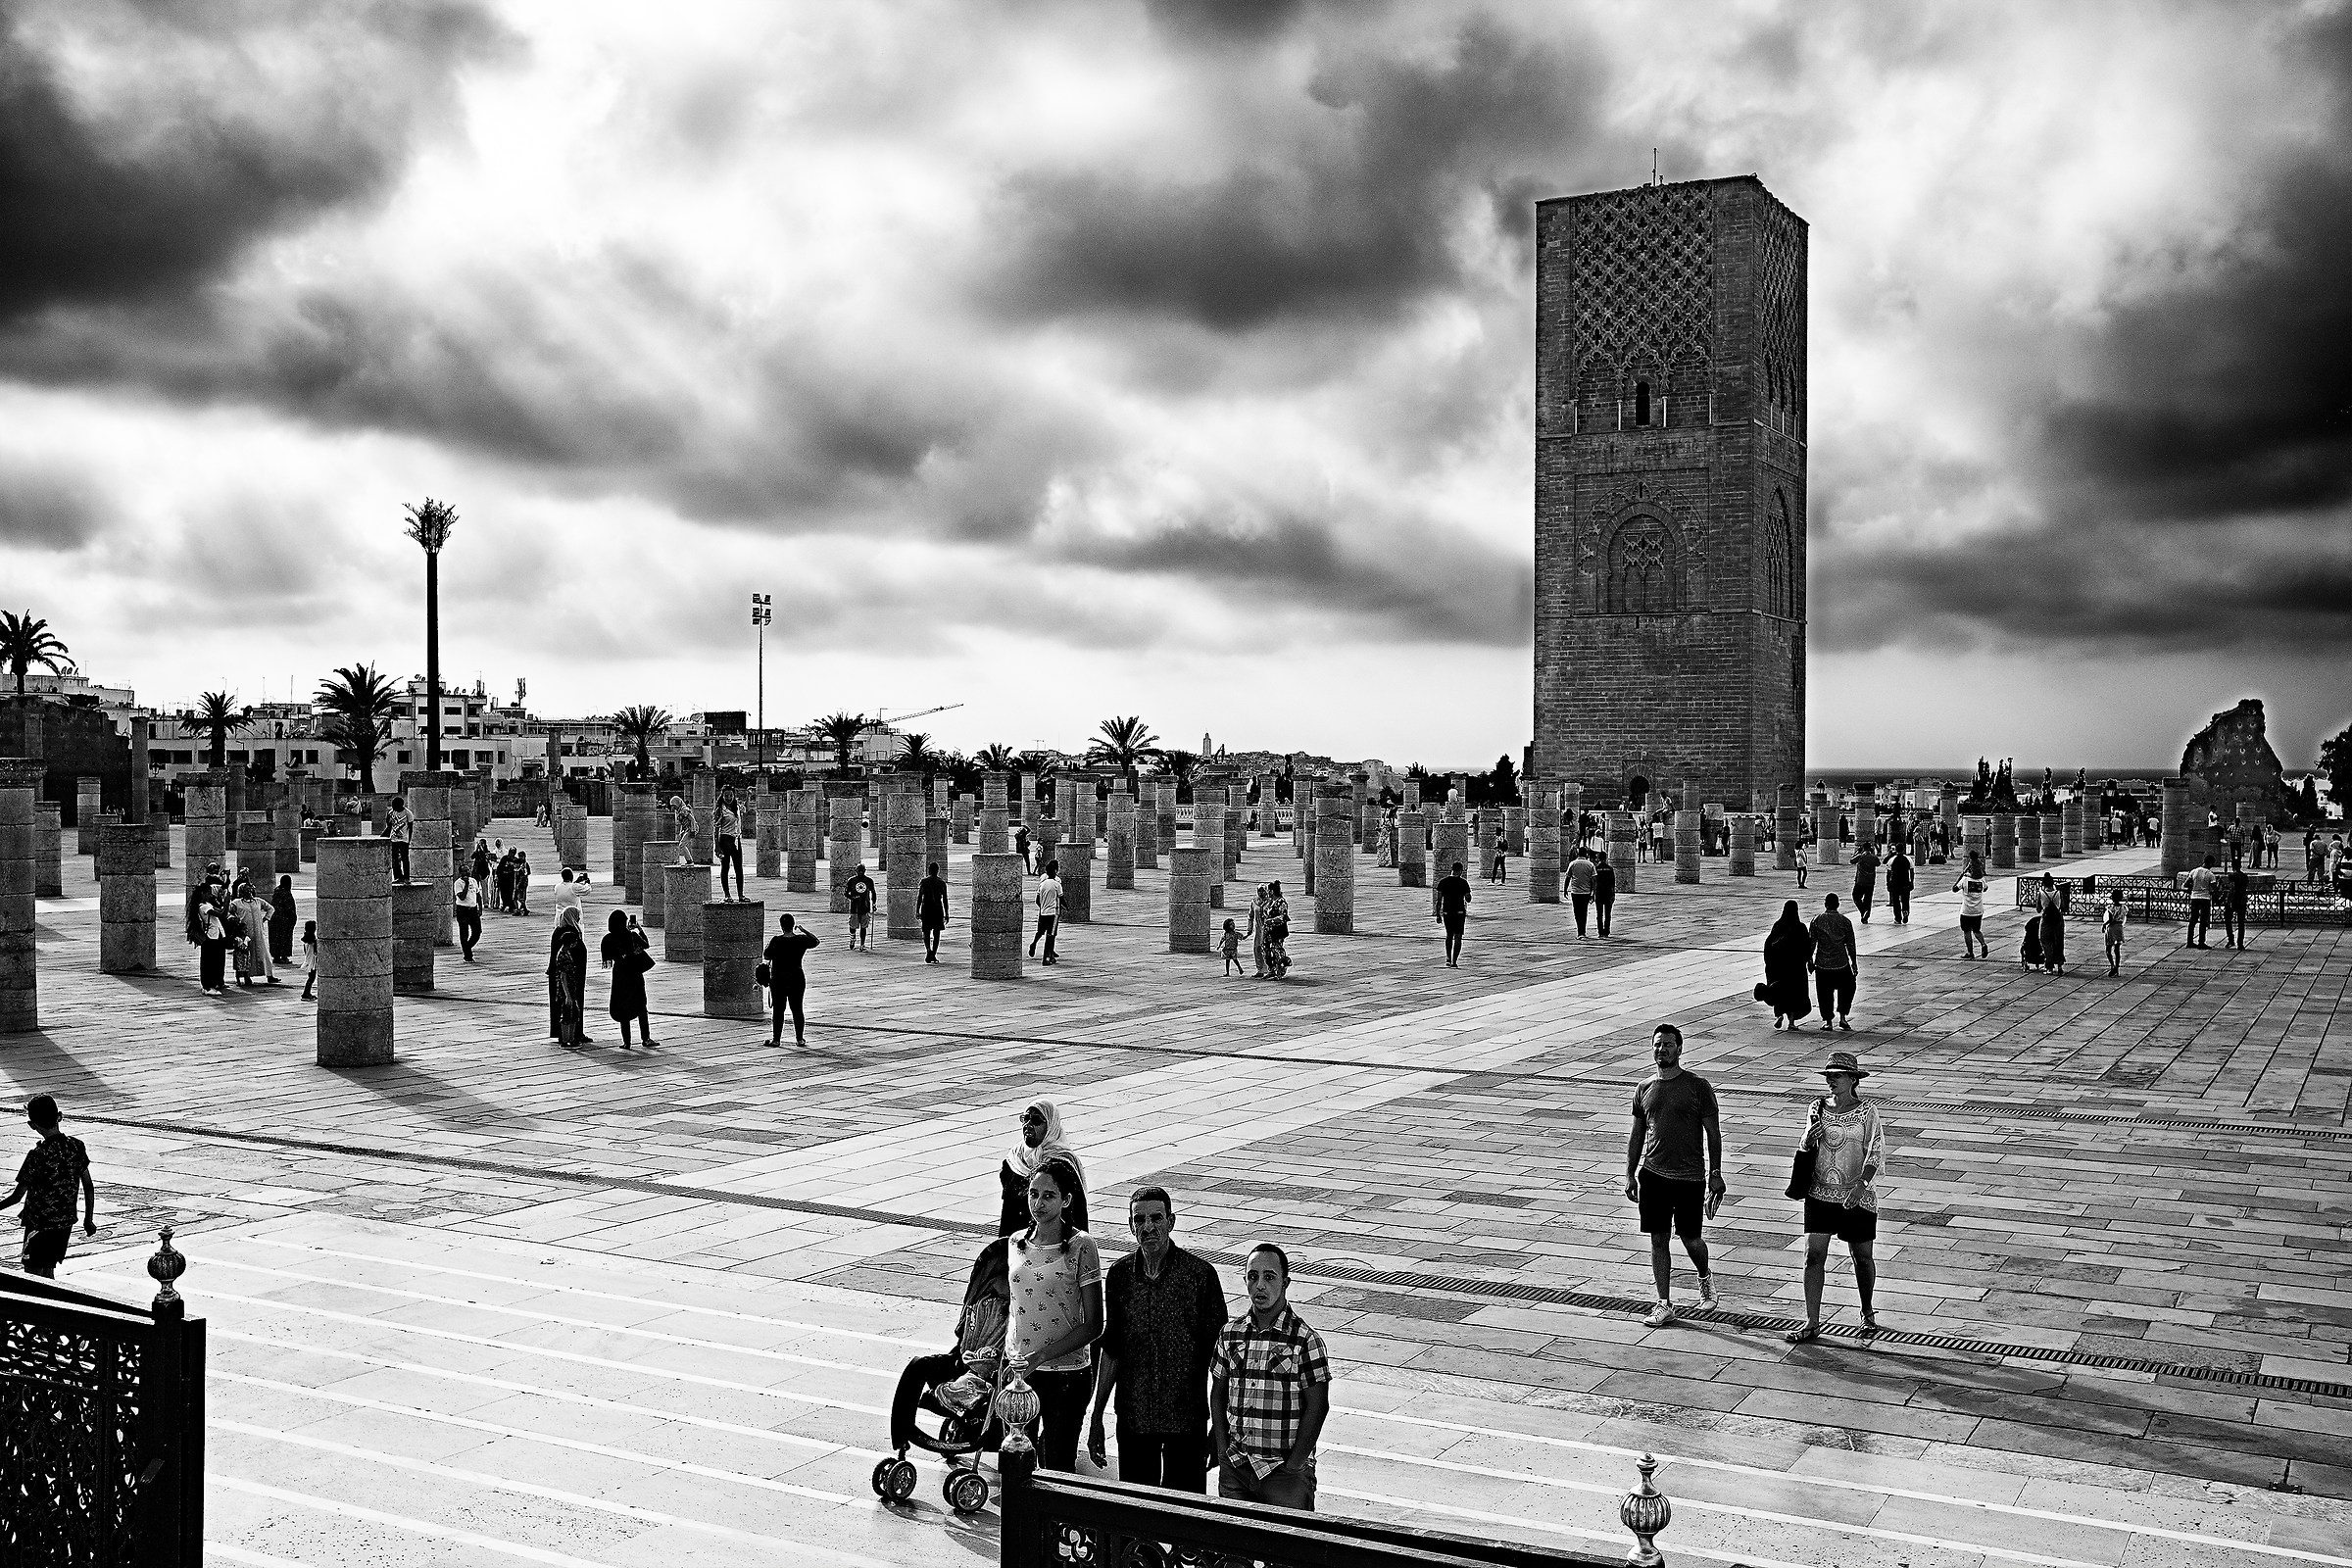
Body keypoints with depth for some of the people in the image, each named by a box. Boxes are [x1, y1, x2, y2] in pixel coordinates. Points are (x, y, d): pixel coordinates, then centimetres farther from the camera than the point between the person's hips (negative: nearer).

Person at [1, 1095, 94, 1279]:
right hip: (65, 1223, 6)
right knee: (48, 1273, 21)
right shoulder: (76, 1147, -4)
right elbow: (89, 1187, 4)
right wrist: (89, 1219, 15)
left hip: (40, 1226, -6)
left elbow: (17, 1196, -15)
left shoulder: (38, 1156, -21)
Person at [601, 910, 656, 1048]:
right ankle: (646, 1038, 10)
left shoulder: (609, 939, -4)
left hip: (620, 975, 0)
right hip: (635, 974, 0)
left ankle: (626, 1041, 5)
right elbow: (647, 945, -1)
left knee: (623, 1009, 6)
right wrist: (640, 929, 1)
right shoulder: (632, 936, -10)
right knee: (641, 1007, 8)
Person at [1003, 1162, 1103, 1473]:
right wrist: (1006, 1360, 10)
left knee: (1057, 1468, 3)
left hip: (1066, 1374, -4)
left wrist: (1041, 1356, -18)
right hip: (1018, 1369, 4)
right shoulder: (1017, 1243, 4)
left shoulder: (1081, 1246, -11)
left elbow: (1093, 1325, -12)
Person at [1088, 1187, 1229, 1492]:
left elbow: (1217, 1351, -6)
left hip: (1187, 1420, -3)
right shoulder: (1120, 1274, 1)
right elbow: (1111, 1349, 11)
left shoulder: (1200, 1274, -10)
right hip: (1132, 1418, 3)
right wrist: (1097, 1416, 10)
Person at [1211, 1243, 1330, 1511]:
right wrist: (1222, 1451, 2)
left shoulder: (1305, 1340, -8)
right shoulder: (1230, 1334, 5)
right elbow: (1217, 1394, 11)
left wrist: (1292, 1466, -11)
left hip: (1285, 1471, -4)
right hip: (1234, 1468, 4)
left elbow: (1317, 1406, -8)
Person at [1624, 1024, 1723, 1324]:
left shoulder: (1698, 1086, -3)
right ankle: (1664, 1305, 12)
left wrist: (1715, 1174, -6)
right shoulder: (1643, 1089, 7)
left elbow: (1713, 1133, -1)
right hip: (1653, 1173, 3)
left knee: (1691, 1239, 3)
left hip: (1690, 1176, -3)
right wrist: (1629, 1175, 8)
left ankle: (1705, 1277, 35)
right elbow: (1636, 1135, 13)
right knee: (1658, 1240, 3)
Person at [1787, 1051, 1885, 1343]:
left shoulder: (1867, 1111, -6)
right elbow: (1805, 1151, 13)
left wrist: (1861, 1184, -27)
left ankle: (1867, 1312, 33)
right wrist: (1810, 1137, -11)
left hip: (1857, 1198, -2)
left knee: (1863, 1257, 9)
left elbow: (1877, 1154, -12)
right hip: (1820, 1195, 3)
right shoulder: (1817, 1109, 4)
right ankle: (1811, 1323, 0)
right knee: (1813, 1256, -5)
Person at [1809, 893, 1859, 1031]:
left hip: (1822, 964, 0)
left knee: (1825, 993, 10)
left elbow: (1811, 943, 0)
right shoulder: (1845, 922, -3)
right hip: (1841, 963, 0)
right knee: (1847, 989, 19)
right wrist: (1854, 963, 10)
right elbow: (1851, 945, 1)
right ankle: (1842, 1018, 12)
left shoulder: (1817, 921, -3)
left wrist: (1809, 960, 11)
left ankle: (1828, 1021, 11)